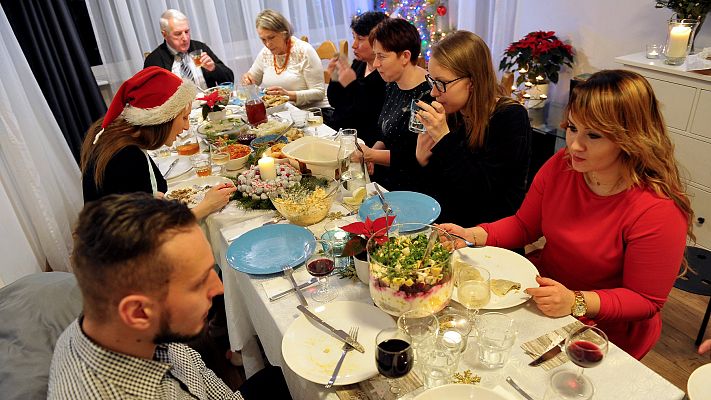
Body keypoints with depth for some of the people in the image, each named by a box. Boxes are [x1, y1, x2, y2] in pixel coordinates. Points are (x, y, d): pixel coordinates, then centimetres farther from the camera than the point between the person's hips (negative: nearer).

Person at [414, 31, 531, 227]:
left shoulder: (511, 117, -13)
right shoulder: (448, 115, 2)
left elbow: (484, 192, -21)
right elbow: (437, 185, 8)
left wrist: (444, 139, -23)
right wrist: (423, 160, -12)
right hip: (444, 221, 5)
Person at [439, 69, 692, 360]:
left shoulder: (659, 210, -24)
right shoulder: (561, 165, -8)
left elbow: (646, 300, -14)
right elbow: (523, 225, 4)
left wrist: (576, 302, -29)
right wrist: (472, 236, -14)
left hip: (603, 329, -5)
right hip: (542, 289, 6)